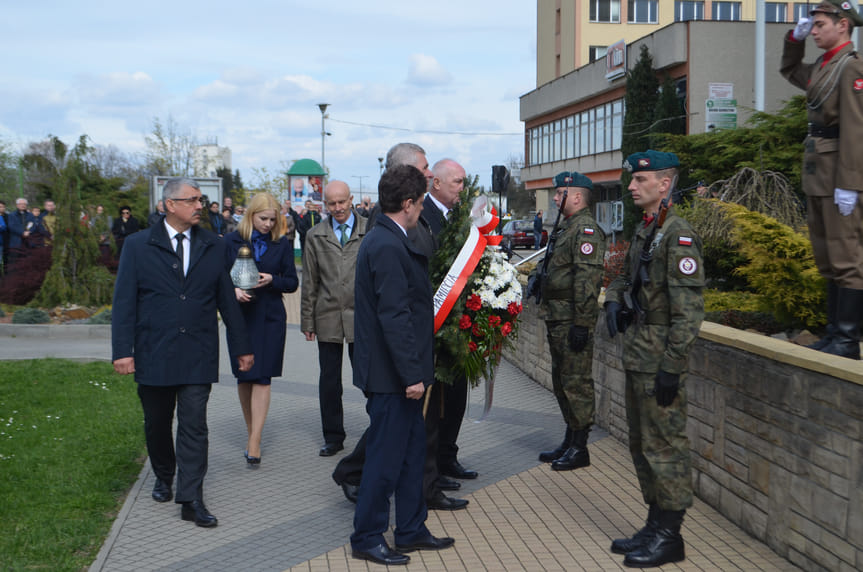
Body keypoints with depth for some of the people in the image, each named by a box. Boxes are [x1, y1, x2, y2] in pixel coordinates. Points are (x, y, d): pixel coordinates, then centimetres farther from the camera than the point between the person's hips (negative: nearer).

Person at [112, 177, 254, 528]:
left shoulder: (214, 247, 7)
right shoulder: (138, 246, 1)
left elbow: (227, 299, 9)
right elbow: (124, 302, -2)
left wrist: (241, 347, 8)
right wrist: (122, 350, -10)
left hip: (198, 354, 0)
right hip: (154, 354, 0)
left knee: (194, 426, -4)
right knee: (157, 424, 15)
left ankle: (191, 500, 0)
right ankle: (164, 477, 39)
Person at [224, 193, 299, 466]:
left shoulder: (281, 244, 4)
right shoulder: (232, 241, 3)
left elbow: (292, 282, 6)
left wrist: (272, 280, -13)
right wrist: (233, 290, -16)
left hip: (270, 317, -1)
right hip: (240, 315, 1)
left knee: (262, 377, -7)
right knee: (243, 377, 6)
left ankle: (254, 442, -7)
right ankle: (251, 432, 22)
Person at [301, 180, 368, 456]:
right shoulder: (315, 236, 9)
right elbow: (309, 282, 9)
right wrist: (307, 321, 6)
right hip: (328, 317, 2)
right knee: (329, 379, 7)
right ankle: (333, 436, 19)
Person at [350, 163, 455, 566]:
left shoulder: (384, 241, 12)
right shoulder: (387, 247, -21)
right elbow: (394, 317, -25)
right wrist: (411, 374, -24)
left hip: (398, 372, 10)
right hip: (391, 374, -10)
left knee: (411, 450, 18)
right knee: (386, 457, 2)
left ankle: (411, 531, 29)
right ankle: (367, 539, 16)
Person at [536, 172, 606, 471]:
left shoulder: (586, 228, -15)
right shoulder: (567, 227, 18)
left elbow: (587, 280, -22)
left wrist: (581, 323, -24)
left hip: (573, 322, -11)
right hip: (558, 320, 11)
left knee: (576, 383, -4)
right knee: (561, 382, 16)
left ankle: (579, 448, 5)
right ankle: (570, 442, 26)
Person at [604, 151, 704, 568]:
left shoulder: (679, 236, -16)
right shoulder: (644, 231, 13)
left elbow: (689, 310, -21)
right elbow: (626, 277, 27)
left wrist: (671, 366, -22)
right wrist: (614, 301, 5)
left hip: (660, 360, -10)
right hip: (637, 356, 10)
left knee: (664, 446, -2)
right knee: (641, 444, 16)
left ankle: (669, 537, 9)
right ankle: (655, 526, 27)